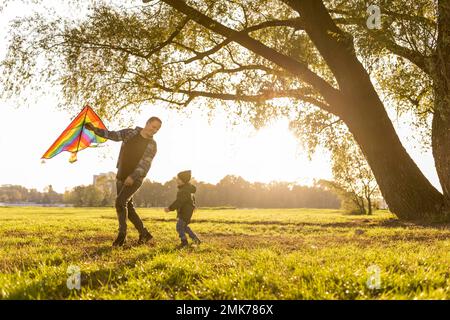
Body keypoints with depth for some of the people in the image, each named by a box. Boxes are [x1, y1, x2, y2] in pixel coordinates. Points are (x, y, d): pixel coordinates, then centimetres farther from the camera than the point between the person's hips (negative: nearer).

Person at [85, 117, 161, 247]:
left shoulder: (152, 145, -6)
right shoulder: (129, 133, 3)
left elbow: (145, 163, -16)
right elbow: (112, 135, -1)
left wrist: (132, 177, -28)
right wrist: (95, 129, -15)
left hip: (135, 179, -4)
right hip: (121, 177, 4)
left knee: (120, 202, -21)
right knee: (128, 206, 8)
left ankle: (122, 234, -11)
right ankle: (144, 233, 19)